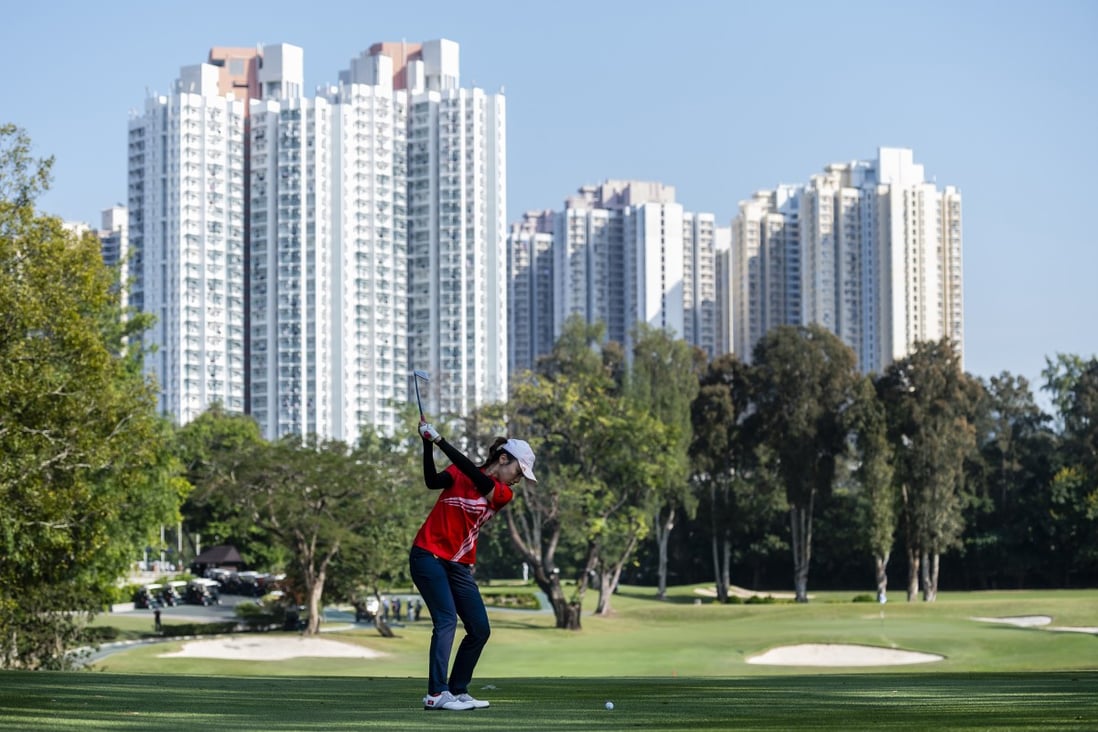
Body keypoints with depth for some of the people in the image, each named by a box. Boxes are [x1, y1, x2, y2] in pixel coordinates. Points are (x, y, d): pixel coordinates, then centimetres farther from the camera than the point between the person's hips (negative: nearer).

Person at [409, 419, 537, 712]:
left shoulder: (504, 494, 5)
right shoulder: (458, 473, 1)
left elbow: (479, 481, -15)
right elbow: (434, 482, -19)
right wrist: (428, 445, -32)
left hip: (459, 566, 5)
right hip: (429, 554, -5)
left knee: (480, 630, 3)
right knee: (447, 620, -19)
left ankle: (458, 691, 14)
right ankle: (436, 693, -24)